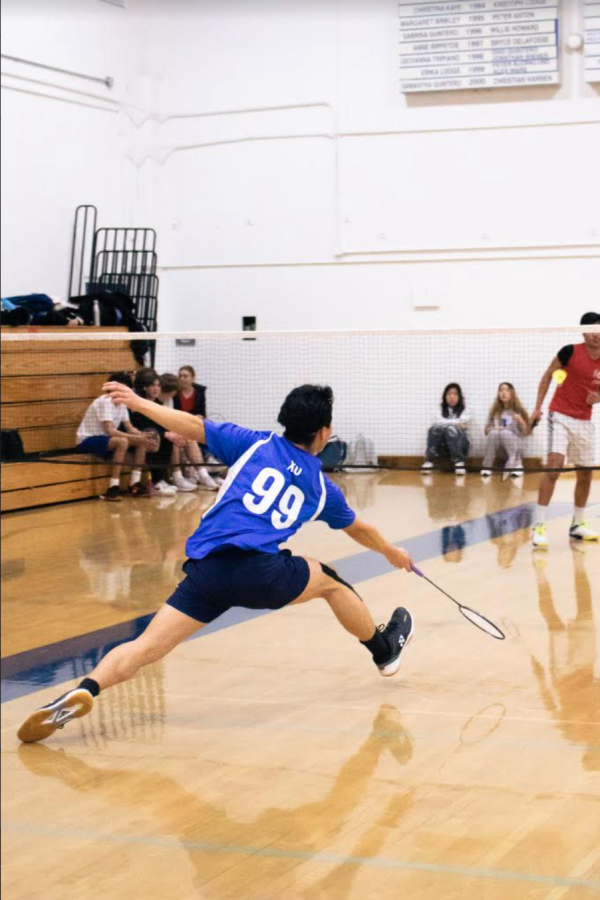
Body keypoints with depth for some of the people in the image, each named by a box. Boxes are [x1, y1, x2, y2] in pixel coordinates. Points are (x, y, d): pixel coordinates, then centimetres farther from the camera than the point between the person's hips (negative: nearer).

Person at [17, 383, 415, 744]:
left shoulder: (255, 444, 17)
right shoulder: (322, 486, 21)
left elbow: (194, 427, 10)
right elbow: (360, 529, 38)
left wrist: (138, 403, 20)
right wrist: (393, 552, 58)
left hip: (205, 570, 1)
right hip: (258, 570, -1)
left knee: (144, 647, -3)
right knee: (330, 581, 27)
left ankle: (86, 690, -29)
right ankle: (385, 650, 46)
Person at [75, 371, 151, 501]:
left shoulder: (121, 403, 5)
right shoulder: (104, 402, -22)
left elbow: (130, 428, 6)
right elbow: (110, 431, -30)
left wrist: (143, 437, -15)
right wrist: (137, 438, -34)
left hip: (104, 439, 9)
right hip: (87, 441, -9)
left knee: (141, 442, -1)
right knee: (122, 442, -34)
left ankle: (134, 484, -3)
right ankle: (113, 488, -32)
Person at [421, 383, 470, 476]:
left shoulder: (463, 412, 10)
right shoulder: (441, 411, 13)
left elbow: (463, 425, -10)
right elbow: (438, 422, -8)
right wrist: (456, 423, -13)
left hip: (458, 445, -2)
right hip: (443, 446, 2)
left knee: (451, 429, -33)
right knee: (435, 429, -29)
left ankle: (459, 462, -37)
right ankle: (429, 461, -34)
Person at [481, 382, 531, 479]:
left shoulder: (519, 410, 3)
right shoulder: (495, 411, 10)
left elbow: (525, 432, 2)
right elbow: (487, 429, 10)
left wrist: (521, 421, -16)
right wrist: (493, 429, -12)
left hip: (514, 443, -2)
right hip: (498, 447, 2)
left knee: (506, 432, -33)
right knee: (494, 433, -31)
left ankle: (517, 464, -26)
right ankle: (487, 467, -26)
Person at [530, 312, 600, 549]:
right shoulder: (570, 351, -11)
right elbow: (548, 375, 1)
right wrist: (537, 407, -2)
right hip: (561, 416, -5)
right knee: (554, 465, -19)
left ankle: (577, 525, 27)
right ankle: (538, 526, -18)